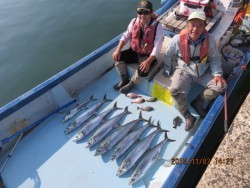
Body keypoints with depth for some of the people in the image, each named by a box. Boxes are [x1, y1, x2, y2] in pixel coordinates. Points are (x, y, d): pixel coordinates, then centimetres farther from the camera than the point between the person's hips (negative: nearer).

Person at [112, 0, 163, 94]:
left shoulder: (158, 27, -18)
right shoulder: (134, 22, -4)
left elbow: (157, 47, -22)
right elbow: (125, 36, 2)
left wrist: (148, 61, -37)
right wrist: (118, 50, -13)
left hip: (148, 56, -5)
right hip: (134, 51, 5)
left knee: (143, 70, -31)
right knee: (117, 57, -11)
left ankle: (131, 84, 4)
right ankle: (124, 80, 11)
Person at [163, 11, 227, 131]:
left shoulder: (210, 40, -12)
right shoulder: (178, 39, -19)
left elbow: (214, 59, 2)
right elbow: (168, 55, -1)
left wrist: (217, 74, -12)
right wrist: (167, 70, 5)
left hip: (203, 72, 3)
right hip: (184, 70, -3)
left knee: (221, 86, -12)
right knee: (176, 90, -30)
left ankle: (198, 102, 8)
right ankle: (187, 116, -6)